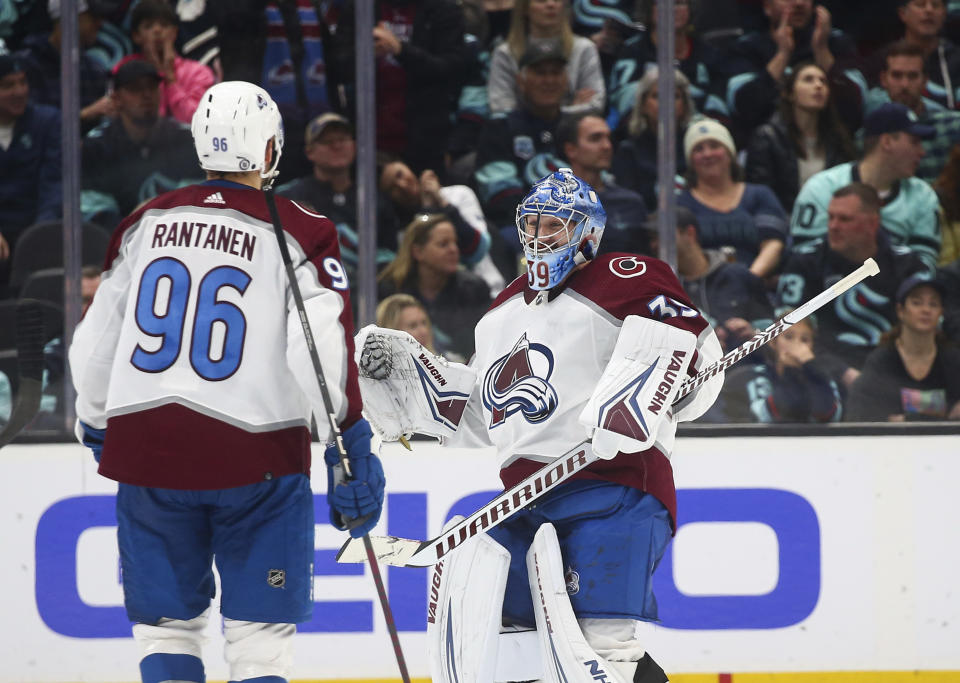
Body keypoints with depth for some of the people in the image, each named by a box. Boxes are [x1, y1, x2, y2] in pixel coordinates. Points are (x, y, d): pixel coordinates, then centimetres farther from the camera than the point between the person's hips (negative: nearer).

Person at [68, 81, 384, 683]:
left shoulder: (147, 224, 8)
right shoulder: (298, 234, -4)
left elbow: (95, 343, 14)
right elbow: (324, 347, -15)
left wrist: (99, 428, 29)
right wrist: (350, 445, -10)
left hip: (148, 449, 3)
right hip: (255, 455, -3)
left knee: (167, 629, 14)